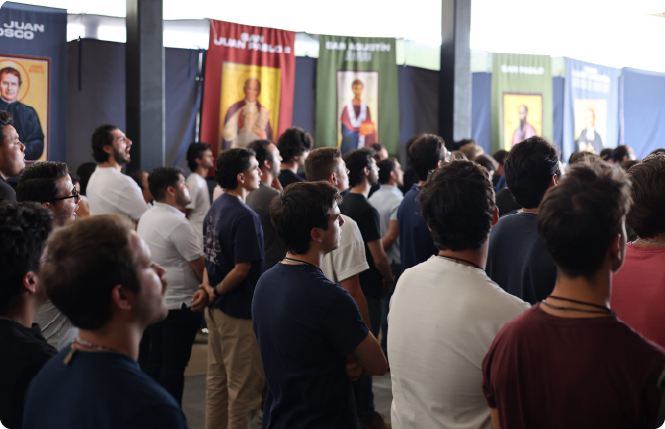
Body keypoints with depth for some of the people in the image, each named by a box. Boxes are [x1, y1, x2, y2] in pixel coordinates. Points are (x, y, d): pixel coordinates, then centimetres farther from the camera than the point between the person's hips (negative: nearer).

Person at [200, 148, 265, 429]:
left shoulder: (216, 208, 9)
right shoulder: (245, 217, -20)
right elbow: (242, 269, -21)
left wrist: (209, 288, 3)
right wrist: (216, 291, -7)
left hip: (216, 310, 9)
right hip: (239, 311, -9)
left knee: (218, 380, 17)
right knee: (244, 387, 1)